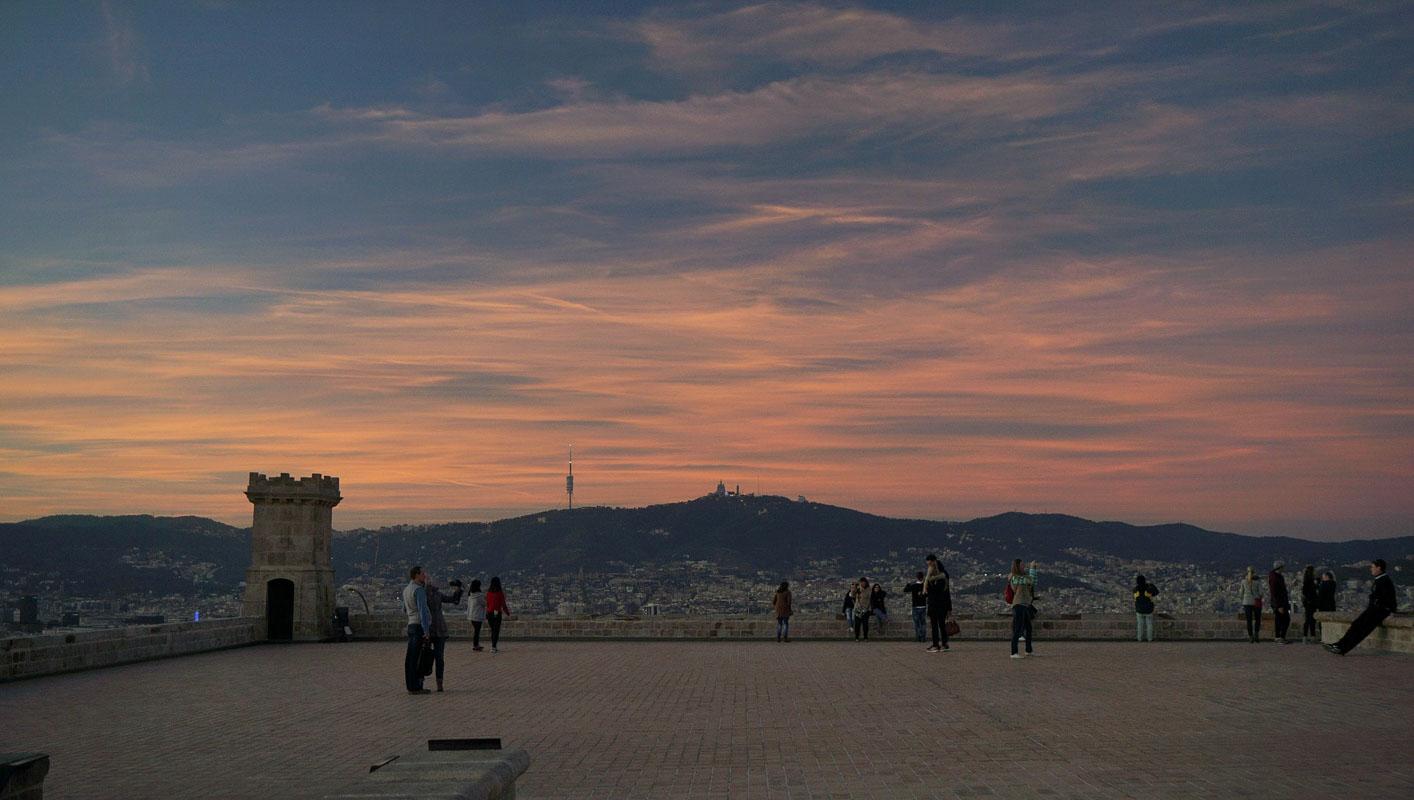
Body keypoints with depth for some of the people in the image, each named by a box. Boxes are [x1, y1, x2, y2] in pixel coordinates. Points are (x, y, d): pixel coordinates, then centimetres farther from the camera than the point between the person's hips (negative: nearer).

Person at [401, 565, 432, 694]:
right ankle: (416, 687, -5)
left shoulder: (406, 590, 15)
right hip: (421, 626, -9)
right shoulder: (419, 590, -15)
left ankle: (411, 686, 11)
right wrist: (426, 631, -26)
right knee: (420, 658, -6)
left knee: (411, 658, 8)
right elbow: (422, 610, -22)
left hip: (411, 626, 9)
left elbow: (405, 610, 26)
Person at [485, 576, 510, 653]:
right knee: (496, 630, 0)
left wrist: (486, 617, 10)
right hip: (497, 614, -4)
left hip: (489, 613, 4)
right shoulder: (500, 593, -10)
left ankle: (494, 647, 20)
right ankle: (494, 647, -8)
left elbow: (486, 605, 3)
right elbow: (503, 604, -6)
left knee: (493, 630, 15)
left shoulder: (488, 593, 0)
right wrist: (507, 613, 9)